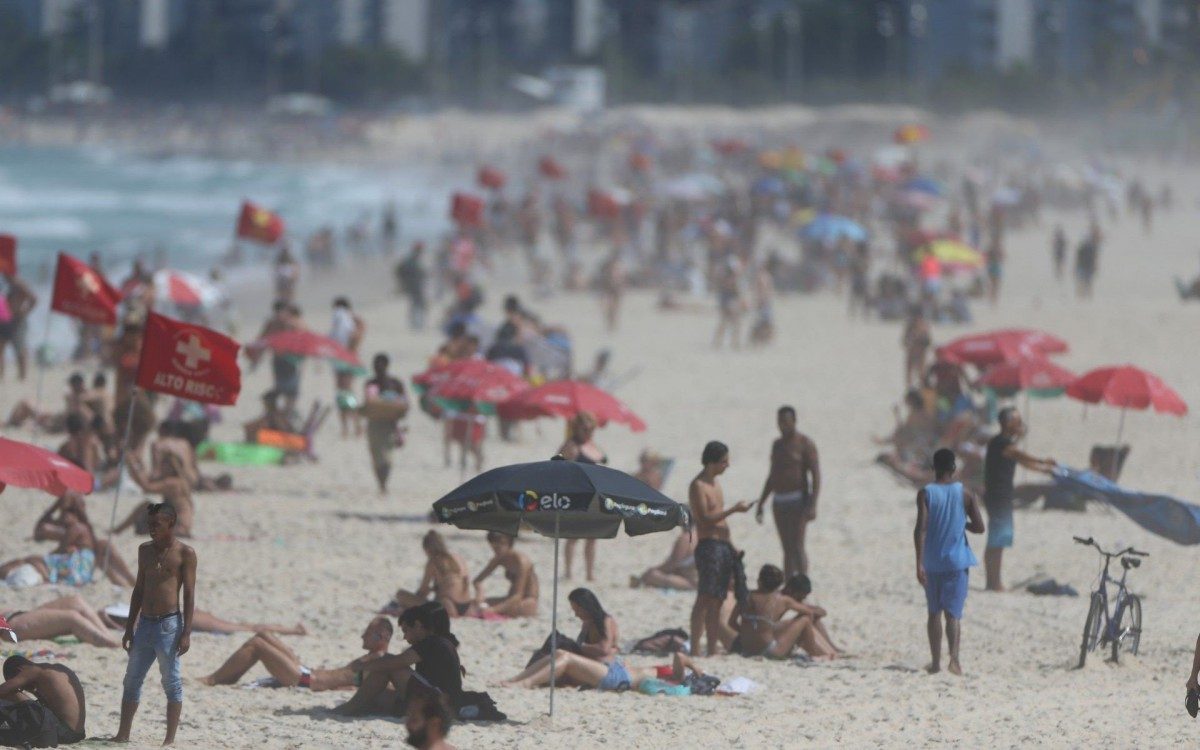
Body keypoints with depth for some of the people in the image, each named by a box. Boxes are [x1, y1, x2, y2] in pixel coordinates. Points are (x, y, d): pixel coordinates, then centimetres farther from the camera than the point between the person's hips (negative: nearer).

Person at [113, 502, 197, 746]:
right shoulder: (145, 550, 12)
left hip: (169, 625, -6)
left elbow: (189, 594, -6)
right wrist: (129, 627, 13)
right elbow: (139, 589, 16)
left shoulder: (184, 553, -4)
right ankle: (123, 734, 15)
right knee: (132, 681, 8)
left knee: (172, 684, -2)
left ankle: (170, 739, 1)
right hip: (145, 623, 6)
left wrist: (186, 633, -11)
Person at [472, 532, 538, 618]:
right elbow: (478, 581, 8)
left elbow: (518, 595, -28)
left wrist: (495, 609, -36)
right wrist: (479, 596, -15)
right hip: (512, 599, 7)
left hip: (530, 602, -7)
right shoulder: (499, 559, 1)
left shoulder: (521, 561, -22)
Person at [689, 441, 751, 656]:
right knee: (705, 598, -14)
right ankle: (695, 648, -18)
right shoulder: (698, 486, -10)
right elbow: (705, 518, -19)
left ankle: (712, 650, 7)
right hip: (709, 545, -9)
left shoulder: (715, 483, 19)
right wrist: (734, 510, -19)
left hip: (723, 546, 9)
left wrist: (731, 547, 21)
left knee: (716, 601, 7)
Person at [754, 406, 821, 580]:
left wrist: (812, 505, -21)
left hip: (798, 501, -7)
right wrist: (761, 503, 20)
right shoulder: (777, 445, 15)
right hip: (779, 502, 7)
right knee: (787, 549, 7)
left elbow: (816, 475, -12)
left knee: (797, 547, -13)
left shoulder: (805, 443, -7)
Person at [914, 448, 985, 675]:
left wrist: (919, 563, -14)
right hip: (956, 561, 0)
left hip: (932, 561, 0)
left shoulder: (925, 493, -5)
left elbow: (921, 528, -13)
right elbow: (979, 527, -2)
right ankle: (954, 656, -24)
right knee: (953, 613, -2)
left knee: (934, 612, 13)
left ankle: (936, 661, 15)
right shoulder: (965, 494, -1)